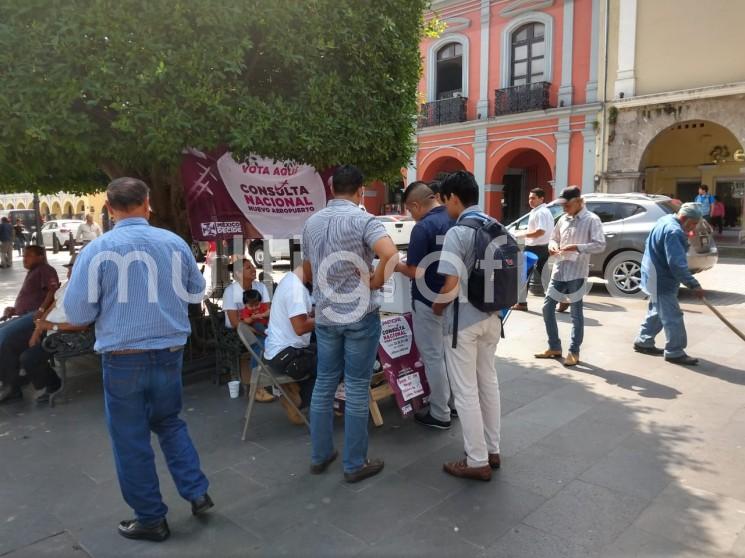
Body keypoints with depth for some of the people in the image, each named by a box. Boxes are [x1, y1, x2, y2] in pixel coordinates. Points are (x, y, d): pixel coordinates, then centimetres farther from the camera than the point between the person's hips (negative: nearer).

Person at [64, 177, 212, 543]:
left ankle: (151, 519, 25)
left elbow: (77, 313, -8)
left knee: (131, 438, 12)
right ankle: (197, 493, 23)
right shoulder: (175, 243, -3)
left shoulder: (98, 249, -12)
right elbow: (197, 292, 11)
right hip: (170, 352, 4)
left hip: (123, 358, -3)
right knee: (169, 423, 25)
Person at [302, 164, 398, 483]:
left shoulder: (311, 223, 8)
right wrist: (376, 282, -14)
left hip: (325, 315, 5)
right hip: (360, 315, -5)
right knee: (357, 388, 4)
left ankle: (320, 455, 26)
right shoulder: (362, 220, -12)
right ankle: (355, 464, 15)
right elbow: (391, 255, -29)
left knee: (324, 384, 15)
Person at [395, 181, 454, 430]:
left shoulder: (423, 227, -20)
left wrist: (398, 266, -1)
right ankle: (453, 401, 34)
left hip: (430, 302, -8)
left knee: (433, 356, 4)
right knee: (449, 353, 21)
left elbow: (416, 272, -21)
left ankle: (440, 414, 14)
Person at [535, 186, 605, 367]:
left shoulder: (591, 220, -7)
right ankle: (554, 347, 22)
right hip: (559, 271, 7)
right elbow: (554, 237, 21)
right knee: (547, 308, 9)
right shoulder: (563, 219, 12)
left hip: (576, 273, -7)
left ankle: (574, 352, 14)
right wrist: (553, 245, -2)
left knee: (576, 313, 3)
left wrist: (576, 247, -24)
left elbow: (600, 245, -14)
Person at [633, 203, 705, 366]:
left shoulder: (667, 221, 9)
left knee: (657, 312, 19)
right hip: (661, 279, -11)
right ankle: (675, 352, 2)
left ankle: (643, 342, 27)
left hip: (658, 276, 11)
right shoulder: (674, 231, -25)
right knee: (672, 316, -5)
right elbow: (677, 264, -31)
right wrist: (693, 284, -31)